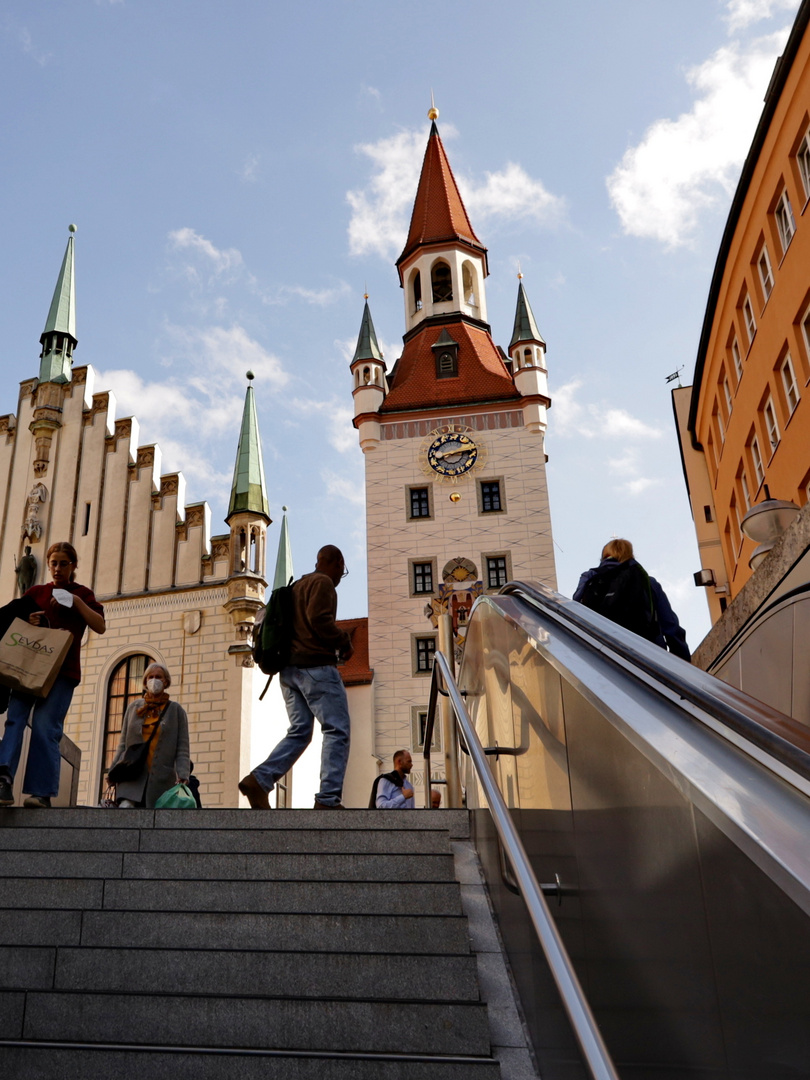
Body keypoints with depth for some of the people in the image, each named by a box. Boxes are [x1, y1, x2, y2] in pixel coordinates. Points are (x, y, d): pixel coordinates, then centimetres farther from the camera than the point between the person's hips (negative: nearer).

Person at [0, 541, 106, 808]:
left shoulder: (81, 593, 12)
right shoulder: (35, 592, 19)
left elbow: (100, 626, 1)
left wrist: (77, 602, -10)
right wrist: (27, 622, -1)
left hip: (62, 669, -3)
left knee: (45, 726, -11)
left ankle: (41, 792, -11)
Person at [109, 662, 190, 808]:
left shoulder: (176, 710, 9)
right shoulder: (134, 707, 16)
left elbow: (182, 748, 2)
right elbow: (123, 743, 17)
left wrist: (182, 776, -11)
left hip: (161, 777, -1)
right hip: (133, 774, 1)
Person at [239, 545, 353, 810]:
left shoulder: (297, 586, 23)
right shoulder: (323, 583, -4)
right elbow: (319, 619, -19)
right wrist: (344, 642, -6)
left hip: (289, 668, 9)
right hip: (316, 665, -9)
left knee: (299, 731, 11)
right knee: (337, 731, -7)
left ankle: (259, 779, -2)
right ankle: (328, 800, -13)